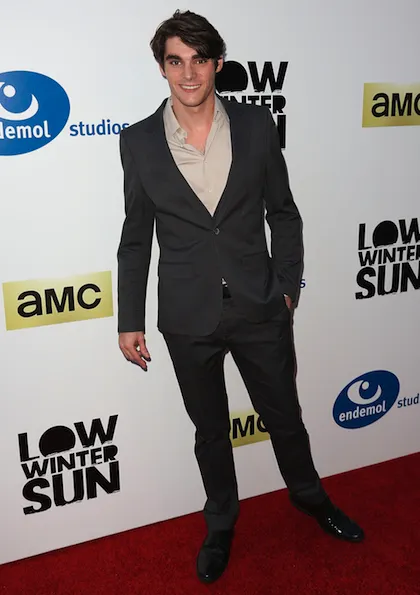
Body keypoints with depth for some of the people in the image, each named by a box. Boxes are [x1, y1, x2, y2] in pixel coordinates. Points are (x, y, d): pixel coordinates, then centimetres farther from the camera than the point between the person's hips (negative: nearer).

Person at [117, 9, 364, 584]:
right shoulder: (139, 141, -3)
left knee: (285, 416, 18)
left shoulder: (256, 124, -3)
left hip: (260, 309, 1)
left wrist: (286, 285, 2)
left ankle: (309, 495, 48)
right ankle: (221, 524, 43)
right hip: (189, 319, 0)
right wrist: (130, 320, 2)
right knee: (210, 430, 18)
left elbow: (283, 212, 5)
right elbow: (136, 236, 2)